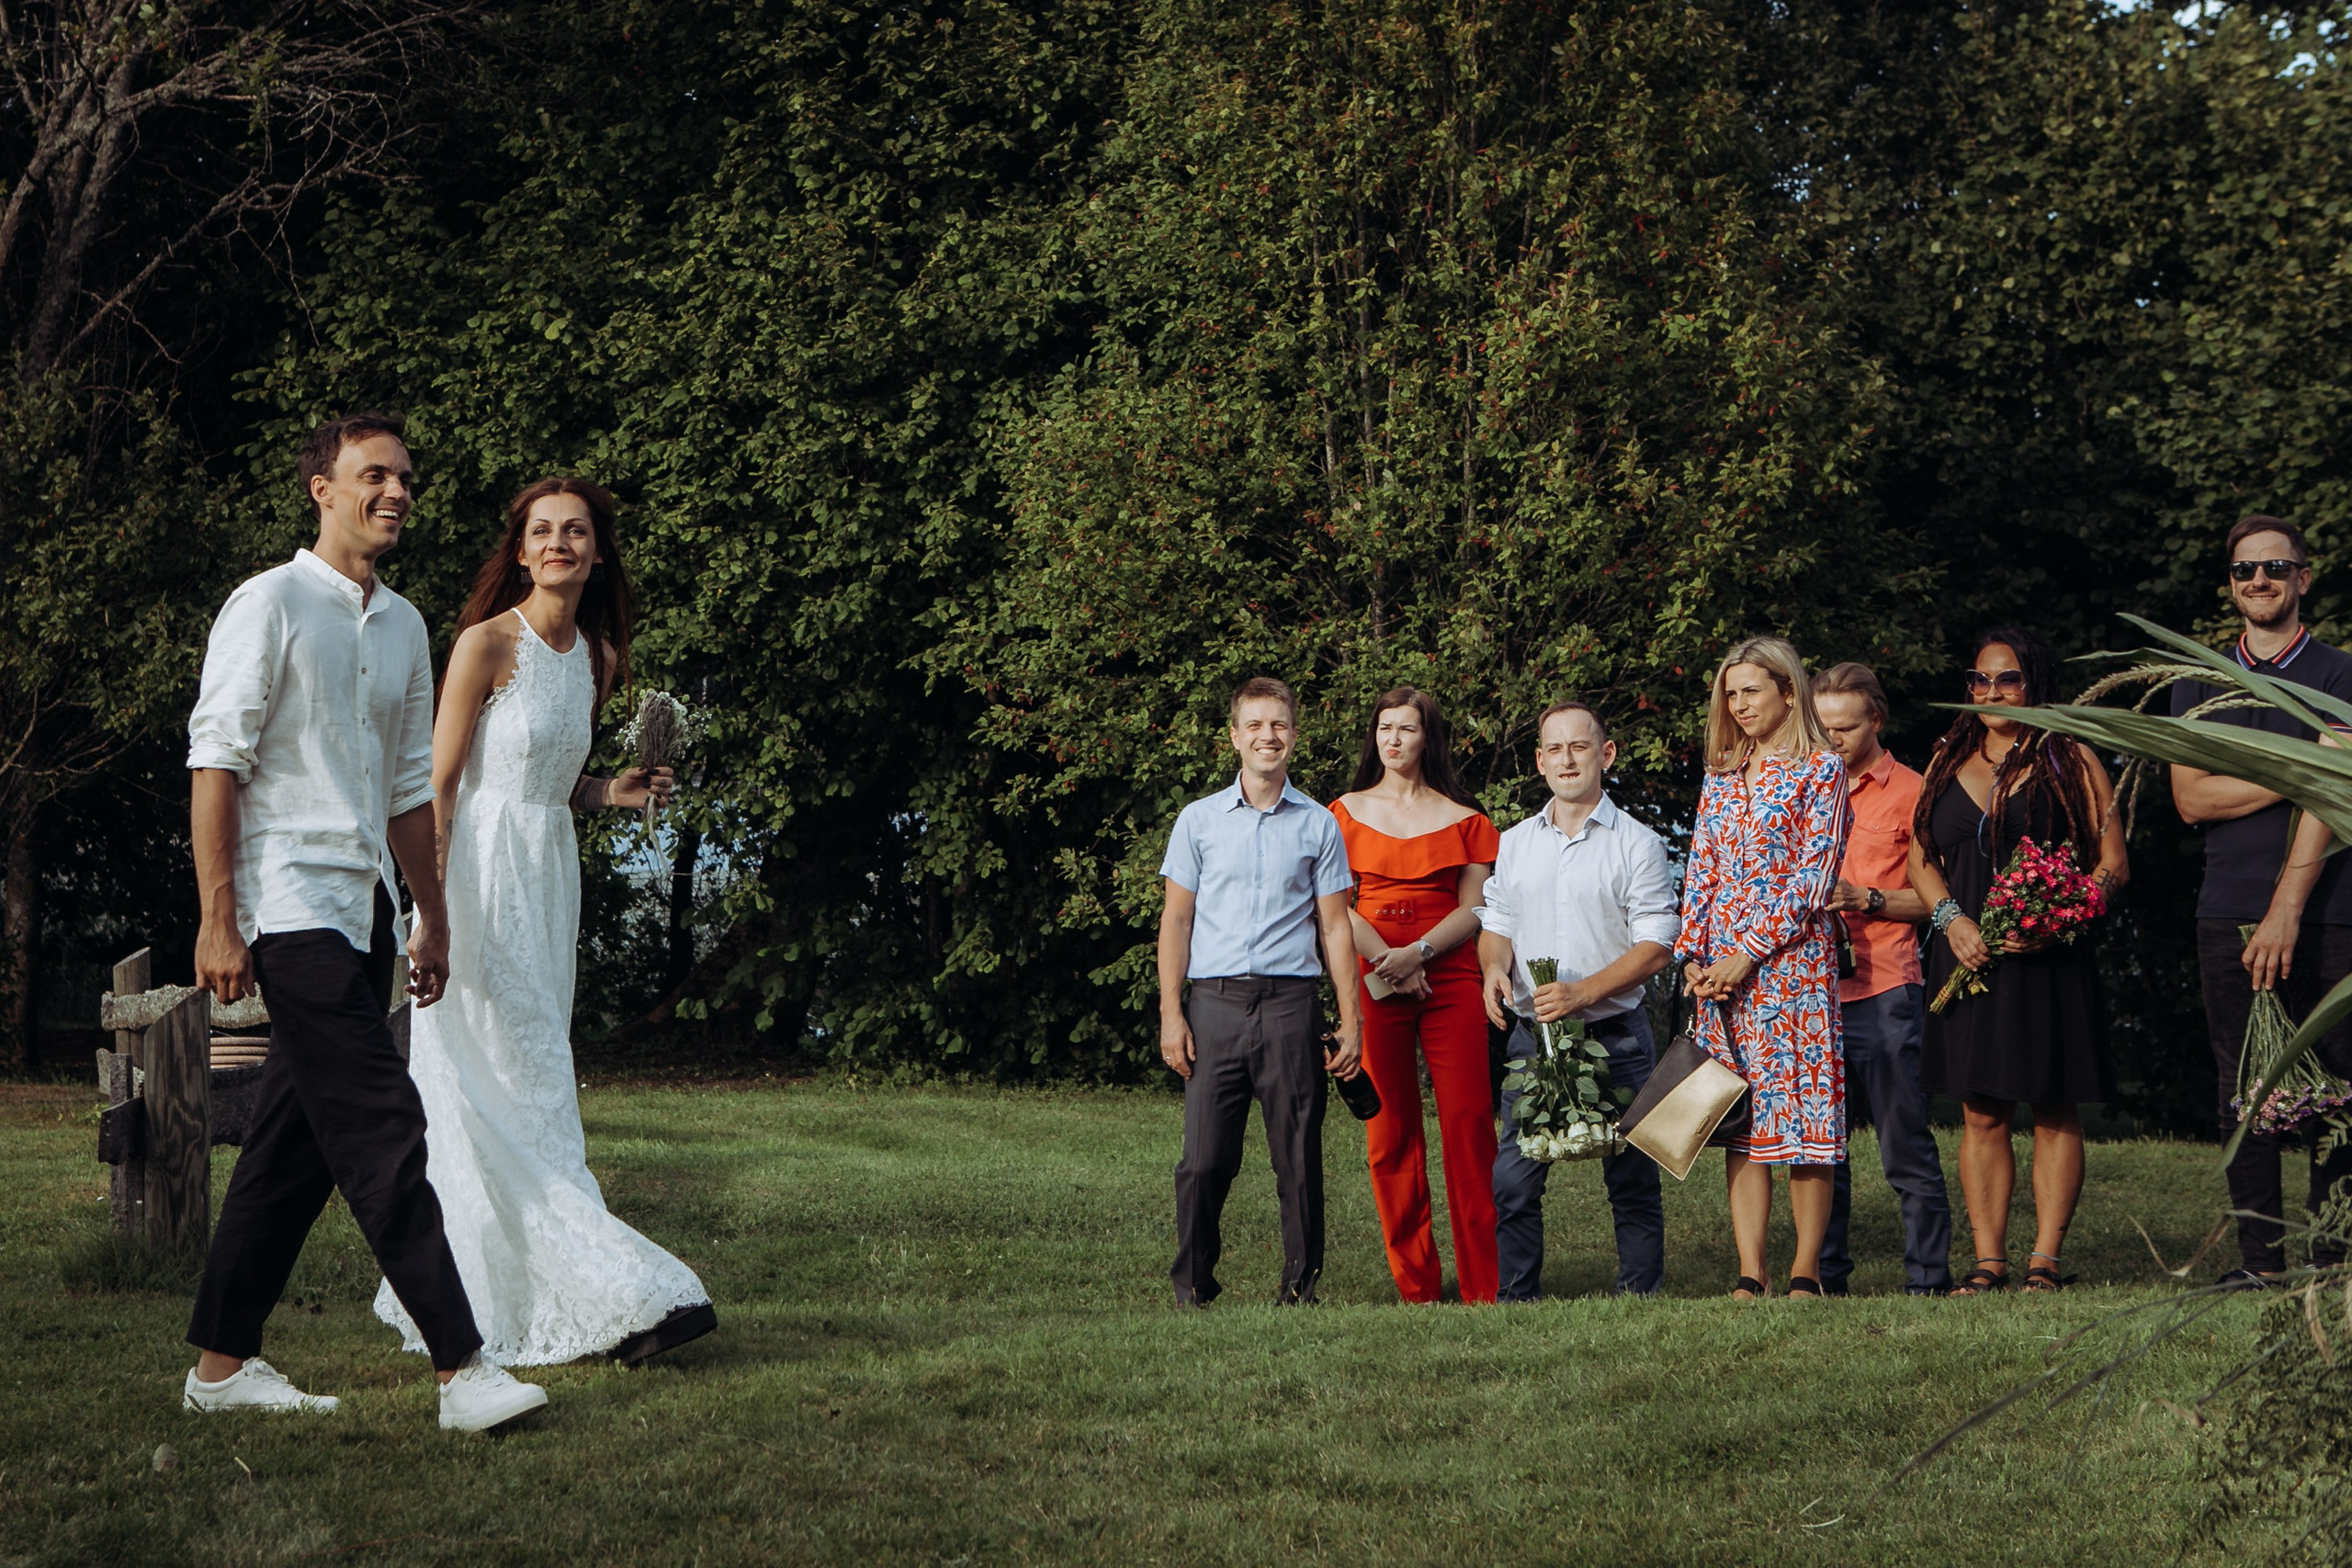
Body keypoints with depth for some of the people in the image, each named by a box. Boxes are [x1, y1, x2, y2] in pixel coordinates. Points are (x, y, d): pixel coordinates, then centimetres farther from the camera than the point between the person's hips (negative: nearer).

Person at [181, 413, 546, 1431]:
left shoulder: (405, 625, 17)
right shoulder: (272, 603, -5)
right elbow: (215, 762, -9)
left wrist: (433, 915, 23)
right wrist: (217, 921, -14)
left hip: (362, 912, 8)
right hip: (291, 905, -8)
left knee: (296, 1146, 8)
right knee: (381, 1131, -12)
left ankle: (221, 1365, 16)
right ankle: (461, 1369, -13)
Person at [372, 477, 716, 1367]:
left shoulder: (597, 657, 12)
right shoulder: (486, 645, -9)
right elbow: (439, 786, -10)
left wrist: (611, 793, 3)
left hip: (550, 875, 8)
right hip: (482, 870, -8)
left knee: (528, 1085, 8)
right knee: (506, 1089, -6)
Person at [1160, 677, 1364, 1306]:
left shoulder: (1318, 825, 10)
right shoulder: (1200, 820, 10)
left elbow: (1335, 927, 10)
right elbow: (1176, 919, 9)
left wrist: (1351, 1020, 3)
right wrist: (1171, 1014, 0)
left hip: (1289, 1002, 0)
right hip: (1215, 1001, 0)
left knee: (1299, 1159, 0)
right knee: (1204, 1160, -4)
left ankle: (1300, 1289, 9)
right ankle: (1192, 1289, 7)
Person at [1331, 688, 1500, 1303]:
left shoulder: (1461, 816, 11)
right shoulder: (1346, 812, 12)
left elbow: (1474, 907, 4)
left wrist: (1417, 952, -12)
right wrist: (1386, 961, -10)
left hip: (1449, 975, 0)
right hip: (1372, 977, 1)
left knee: (1468, 1124, -9)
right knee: (1389, 1130, -2)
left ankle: (1483, 1287, -8)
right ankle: (1414, 1287, 4)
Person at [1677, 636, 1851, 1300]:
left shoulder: (1821, 769, 0)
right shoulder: (1721, 777, 16)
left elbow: (1813, 874, -8)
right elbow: (1700, 872, 13)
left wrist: (1749, 952, -13)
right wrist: (1693, 957, -1)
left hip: (1791, 961, -5)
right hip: (1720, 969, 5)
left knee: (1803, 1115, -5)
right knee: (1741, 1121, 2)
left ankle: (1806, 1272, 0)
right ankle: (1749, 1276, 2)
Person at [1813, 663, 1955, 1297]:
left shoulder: (1909, 792, 2)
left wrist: (1868, 900, -14)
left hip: (1883, 992, -5)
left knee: (1906, 1146, -3)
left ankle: (1928, 1278, 0)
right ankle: (1825, 1275, 11)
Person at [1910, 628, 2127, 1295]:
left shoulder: (2070, 760, 3)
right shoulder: (1948, 761, 15)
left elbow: (2113, 864, -1)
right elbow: (1921, 859, 14)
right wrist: (1953, 918, -5)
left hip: (2050, 960, -3)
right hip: (1968, 957, 3)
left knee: (2055, 1111, -1)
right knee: (1981, 1114, 3)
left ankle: (2046, 1260, 2)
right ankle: (1988, 1260, 5)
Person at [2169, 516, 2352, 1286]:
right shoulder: (2199, 684, 16)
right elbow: (2191, 798, 4)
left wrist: (2288, 911, -16)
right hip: (2228, 917, 3)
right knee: (2244, 1096, 0)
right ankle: (2259, 1259, 3)